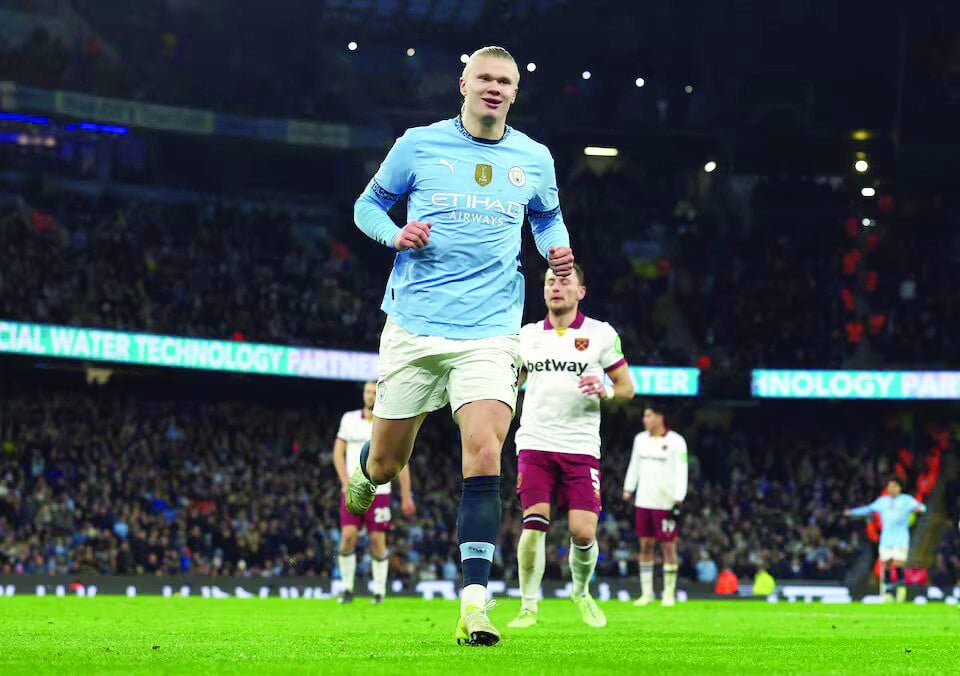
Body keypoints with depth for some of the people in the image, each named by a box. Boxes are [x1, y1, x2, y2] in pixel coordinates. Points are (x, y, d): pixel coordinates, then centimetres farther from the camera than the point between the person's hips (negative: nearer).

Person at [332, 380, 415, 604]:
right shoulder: (349, 419, 7)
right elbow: (338, 453, 8)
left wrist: (406, 496, 1)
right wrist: (346, 483, -4)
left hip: (379, 491, -1)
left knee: (378, 539, -3)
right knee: (348, 536, -11)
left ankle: (379, 591, 8)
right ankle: (347, 589, -1)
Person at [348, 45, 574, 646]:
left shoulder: (534, 159, 8)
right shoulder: (419, 145, 2)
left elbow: (548, 217, 26)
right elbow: (368, 204, 12)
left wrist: (556, 249, 3)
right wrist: (395, 233, -10)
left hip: (490, 332, 0)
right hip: (414, 326, 0)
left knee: (484, 455, -18)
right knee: (386, 463, 7)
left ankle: (475, 600, -21)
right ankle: (365, 474, 47)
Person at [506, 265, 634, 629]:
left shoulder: (601, 334, 5)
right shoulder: (527, 335, 12)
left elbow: (627, 387, 8)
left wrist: (605, 391, -13)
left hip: (581, 446, -1)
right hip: (535, 445, 1)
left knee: (583, 532, -9)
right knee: (534, 524, -14)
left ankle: (581, 593, 21)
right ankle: (529, 606, -2)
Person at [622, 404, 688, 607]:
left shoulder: (676, 442, -7)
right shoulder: (641, 439, 10)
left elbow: (681, 473, -8)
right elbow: (634, 466, 19)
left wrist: (678, 500, -13)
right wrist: (628, 489, 14)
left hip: (665, 503, -5)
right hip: (643, 501, 5)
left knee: (668, 546, -2)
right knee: (645, 545, 6)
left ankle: (669, 593, 5)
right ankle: (646, 593, 11)